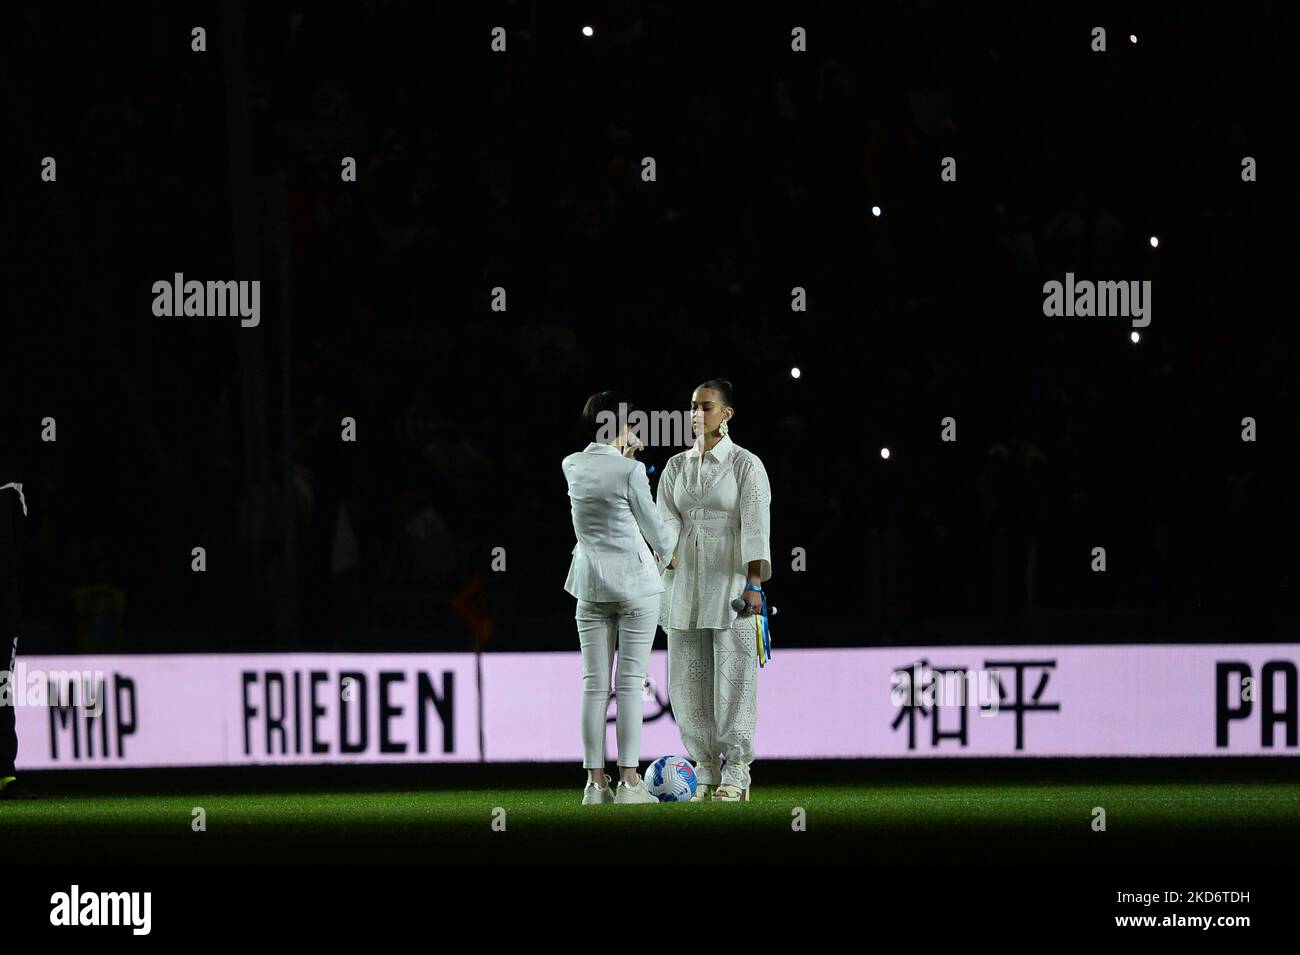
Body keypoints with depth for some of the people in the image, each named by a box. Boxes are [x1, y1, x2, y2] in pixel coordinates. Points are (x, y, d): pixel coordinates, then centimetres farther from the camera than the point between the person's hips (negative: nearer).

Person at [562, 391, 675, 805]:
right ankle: (629, 780, -5)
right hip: (633, 580, -5)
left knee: (595, 683, 4)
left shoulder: (572, 467, 1)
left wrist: (624, 452, 29)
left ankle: (596, 781, 2)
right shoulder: (630, 471, -14)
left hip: (590, 583, 5)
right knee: (630, 682, -3)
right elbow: (650, 522, -1)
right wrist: (666, 554, 18)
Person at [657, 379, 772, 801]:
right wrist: (670, 555, -19)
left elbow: (755, 525, -9)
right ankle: (706, 771, 9)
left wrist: (754, 584, -18)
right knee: (689, 678, 3)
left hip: (731, 578, -5)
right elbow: (666, 518, 2)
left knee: (733, 674, -6)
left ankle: (735, 773, -3)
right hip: (684, 578, 5)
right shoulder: (676, 467, 12)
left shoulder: (746, 464, -2)